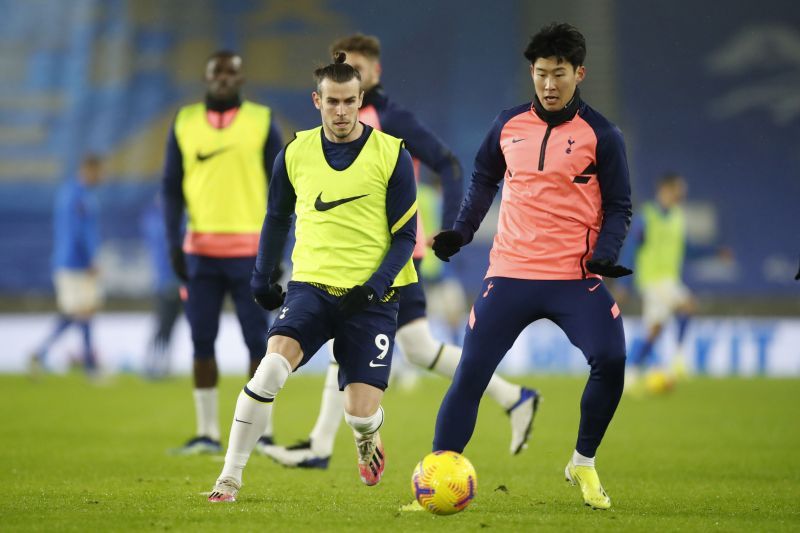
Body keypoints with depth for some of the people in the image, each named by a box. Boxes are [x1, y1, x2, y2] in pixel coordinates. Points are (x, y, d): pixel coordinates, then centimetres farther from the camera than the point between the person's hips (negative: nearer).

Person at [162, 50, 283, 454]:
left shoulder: (262, 121, 2)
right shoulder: (184, 122, 8)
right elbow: (171, 186, 10)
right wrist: (174, 243, 1)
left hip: (249, 250, -2)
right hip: (200, 250, 2)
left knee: (257, 340, -2)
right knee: (202, 341, 2)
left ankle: (261, 432, 4)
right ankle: (207, 432, 8)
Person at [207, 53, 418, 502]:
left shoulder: (392, 155, -4)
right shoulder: (296, 153, 4)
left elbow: (405, 236, -1)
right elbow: (277, 217, 21)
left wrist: (375, 287, -14)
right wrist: (262, 278, 22)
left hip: (370, 297, -1)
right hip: (311, 286, 1)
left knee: (360, 413, -6)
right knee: (272, 366, -25)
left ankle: (369, 438, 34)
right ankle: (230, 478, -18)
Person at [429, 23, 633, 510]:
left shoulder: (601, 135, -3)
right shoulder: (509, 125, 6)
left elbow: (618, 206, 1)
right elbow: (484, 179, 22)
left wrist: (604, 255, -15)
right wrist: (461, 232, 12)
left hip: (575, 277, -2)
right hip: (510, 274, 2)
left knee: (610, 361, -20)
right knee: (470, 374, -4)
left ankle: (584, 465, 3)